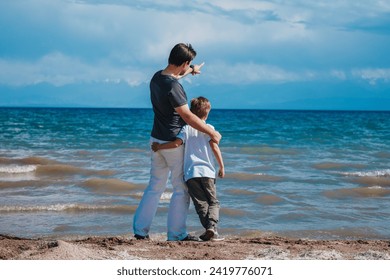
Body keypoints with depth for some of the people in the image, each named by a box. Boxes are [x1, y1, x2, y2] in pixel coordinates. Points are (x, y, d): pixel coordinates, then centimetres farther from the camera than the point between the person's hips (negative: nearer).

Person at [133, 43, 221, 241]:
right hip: (173, 143, -9)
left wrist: (191, 71, 48)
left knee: (155, 186, 14)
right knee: (182, 189, 2)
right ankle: (176, 234, 5)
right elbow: (187, 117, -22)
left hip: (156, 140, 9)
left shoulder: (156, 77, 5)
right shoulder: (173, 87, -23)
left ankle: (140, 230, 14)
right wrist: (212, 133, -12)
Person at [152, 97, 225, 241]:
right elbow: (215, 147, -2)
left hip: (190, 173, 1)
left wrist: (159, 146, 5)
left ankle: (208, 228, -10)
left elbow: (176, 143, -7)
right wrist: (222, 167, 3)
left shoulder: (186, 128, 6)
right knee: (213, 202, 5)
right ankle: (212, 226, -16)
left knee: (201, 203, 3)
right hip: (207, 171, -1)